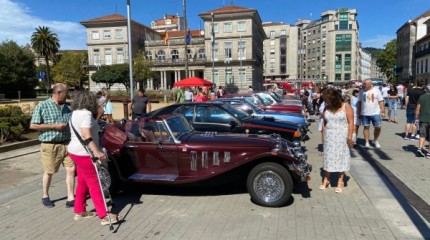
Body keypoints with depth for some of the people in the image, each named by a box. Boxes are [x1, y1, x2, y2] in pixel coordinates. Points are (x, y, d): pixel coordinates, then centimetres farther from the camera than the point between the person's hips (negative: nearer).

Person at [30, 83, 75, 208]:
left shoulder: (67, 107, 10)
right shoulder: (42, 106, -5)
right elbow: (33, 125, -9)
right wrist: (54, 126, -15)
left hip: (66, 144, 4)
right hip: (50, 145, -4)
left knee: (71, 169, -1)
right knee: (49, 172, 9)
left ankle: (71, 198, 7)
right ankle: (45, 197, 30)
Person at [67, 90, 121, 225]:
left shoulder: (75, 113, 12)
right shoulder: (86, 114, -17)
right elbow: (86, 135, -29)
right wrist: (97, 152, -33)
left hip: (76, 151, 10)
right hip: (84, 153, -10)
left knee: (83, 183, 17)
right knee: (94, 184, -8)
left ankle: (79, 212, 26)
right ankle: (104, 216, -5)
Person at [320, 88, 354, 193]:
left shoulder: (346, 107, -7)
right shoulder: (327, 108, 5)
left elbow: (351, 122, -8)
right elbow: (324, 123, 9)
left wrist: (349, 137, -13)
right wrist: (324, 136, 4)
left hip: (342, 137, -3)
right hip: (329, 137, 4)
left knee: (341, 158, 3)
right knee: (328, 157, 7)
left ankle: (340, 182, 12)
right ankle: (326, 179, 18)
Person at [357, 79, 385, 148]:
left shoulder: (376, 91, 1)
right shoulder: (362, 91, 5)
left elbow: (381, 102, 2)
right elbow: (359, 103, 8)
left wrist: (383, 111, -5)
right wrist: (358, 113, 6)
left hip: (376, 113, -1)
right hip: (364, 114, 1)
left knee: (378, 127, 1)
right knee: (366, 127, 3)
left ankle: (375, 140, 22)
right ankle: (367, 142, 10)